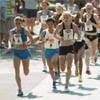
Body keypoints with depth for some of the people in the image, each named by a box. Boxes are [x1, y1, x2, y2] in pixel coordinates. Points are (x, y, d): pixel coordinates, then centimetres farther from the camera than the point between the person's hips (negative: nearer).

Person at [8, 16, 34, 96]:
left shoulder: (25, 31, -10)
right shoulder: (12, 31, 0)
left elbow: (32, 41, -7)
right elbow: (10, 40, 17)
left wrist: (26, 45, -22)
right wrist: (10, 46, -3)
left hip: (25, 52, -2)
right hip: (16, 53, 2)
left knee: (26, 73, 9)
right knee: (17, 71, -12)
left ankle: (27, 68, 48)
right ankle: (20, 90, -6)